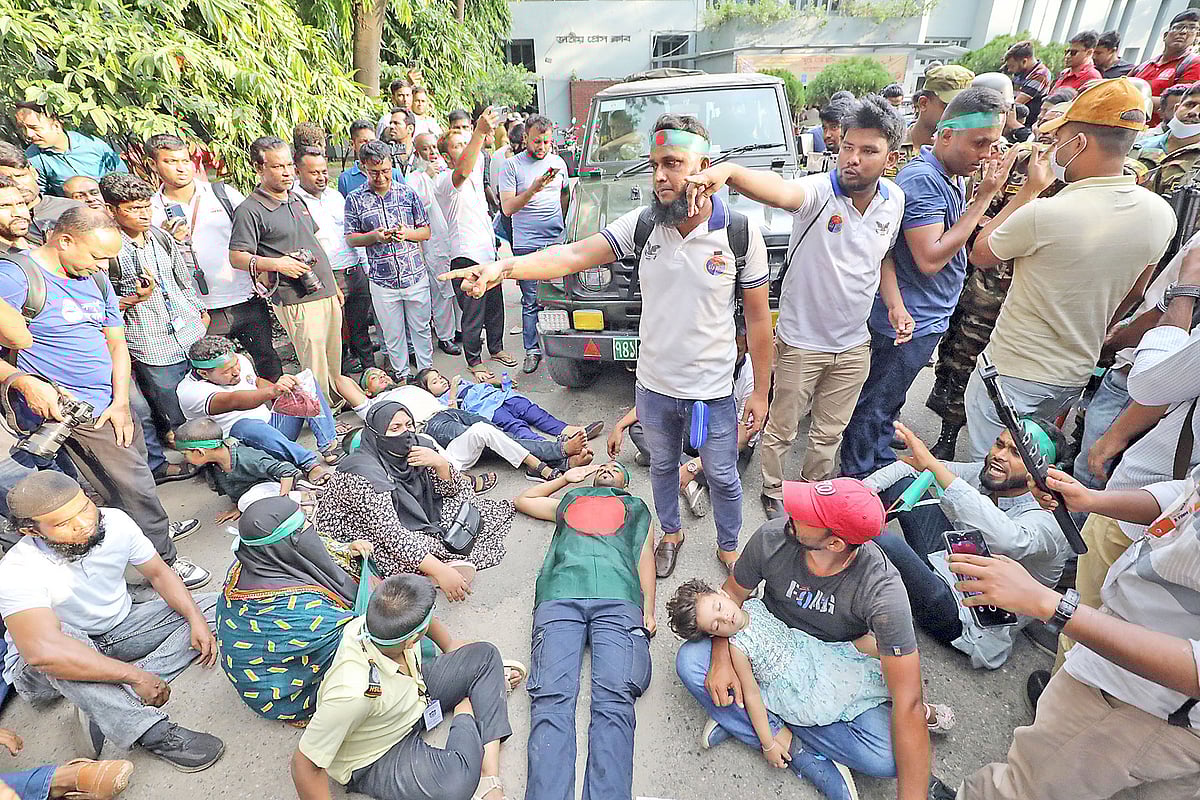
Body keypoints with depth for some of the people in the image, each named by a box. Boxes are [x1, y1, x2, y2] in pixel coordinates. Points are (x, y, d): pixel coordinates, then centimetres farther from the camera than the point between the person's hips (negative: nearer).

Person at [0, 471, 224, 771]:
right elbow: (43, 651, -44)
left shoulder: (115, 522, -16)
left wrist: (196, 619, -19)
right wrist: (135, 675, -41)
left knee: (212, 607, -9)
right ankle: (152, 732, -36)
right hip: (44, 670, -5)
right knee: (62, 636, -38)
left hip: (120, 628, 5)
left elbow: (158, 572, -4)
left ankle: (106, 707, -23)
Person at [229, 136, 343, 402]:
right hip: (296, 301, -7)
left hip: (326, 292, 8)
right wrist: (276, 264, -26)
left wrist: (334, 285, 22)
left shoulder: (297, 199, 15)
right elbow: (236, 257, -11)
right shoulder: (250, 210, -9)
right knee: (315, 370, -4)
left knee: (334, 363, 16)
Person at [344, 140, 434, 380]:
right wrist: (374, 236, -16)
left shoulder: (408, 193, 3)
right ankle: (401, 376, 27)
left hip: (415, 275, 1)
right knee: (393, 333, 11)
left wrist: (407, 233, -15)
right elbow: (350, 239, 2)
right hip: (381, 279, 0)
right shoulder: (354, 199, 0)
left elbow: (426, 232, 6)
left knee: (421, 328, 11)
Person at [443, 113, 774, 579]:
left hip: (713, 390, -2)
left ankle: (729, 547, 47)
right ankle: (671, 533, 53)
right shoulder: (642, 224, -8)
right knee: (662, 466, 25)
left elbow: (758, 319, -7)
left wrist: (761, 392, -4)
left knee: (722, 477, 18)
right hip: (654, 384, 3)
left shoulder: (741, 233, -14)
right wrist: (505, 267, -32)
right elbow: (574, 256, -16)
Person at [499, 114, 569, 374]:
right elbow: (507, 207, -9)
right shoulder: (512, 165, -1)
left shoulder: (558, 162, 12)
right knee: (531, 301, 1)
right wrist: (533, 189, -22)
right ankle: (532, 350, 11)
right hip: (527, 244, -3)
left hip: (557, 241, 4)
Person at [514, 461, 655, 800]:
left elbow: (646, 555, 22)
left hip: (618, 600, -1)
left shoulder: (636, 506, 36)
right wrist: (566, 477, 49)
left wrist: (648, 611, 6)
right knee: (552, 697, -21)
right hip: (559, 597, 1)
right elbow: (522, 500, 50)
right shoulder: (568, 499, 40)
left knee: (614, 699, -23)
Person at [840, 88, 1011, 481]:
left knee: (887, 402, 22)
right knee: (876, 405, 5)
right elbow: (929, 259, -26)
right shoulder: (922, 179, -21)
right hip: (912, 320, -10)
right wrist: (983, 198, -21)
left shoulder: (953, 176, 9)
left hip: (928, 318, 10)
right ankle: (857, 480, 20)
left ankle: (883, 468, 38)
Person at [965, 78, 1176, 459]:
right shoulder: (1161, 214, -2)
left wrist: (1030, 188, -2)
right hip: (1076, 374, 7)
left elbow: (980, 254, -6)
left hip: (1012, 372, -7)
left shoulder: (1043, 213, -26)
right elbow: (1131, 294, 12)